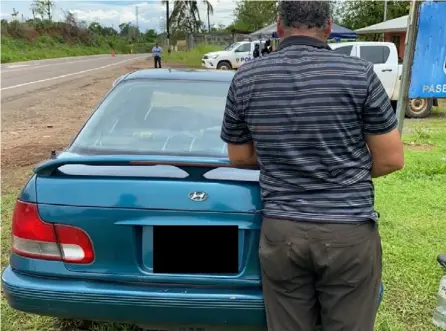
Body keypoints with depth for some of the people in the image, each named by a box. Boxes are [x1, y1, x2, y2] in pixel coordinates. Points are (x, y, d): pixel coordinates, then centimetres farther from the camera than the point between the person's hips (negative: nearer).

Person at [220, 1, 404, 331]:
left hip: (281, 232, 2)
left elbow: (239, 157, 9)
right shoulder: (360, 73, -7)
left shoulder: (246, 78, 0)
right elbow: (391, 159, -2)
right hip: (350, 232, -1)